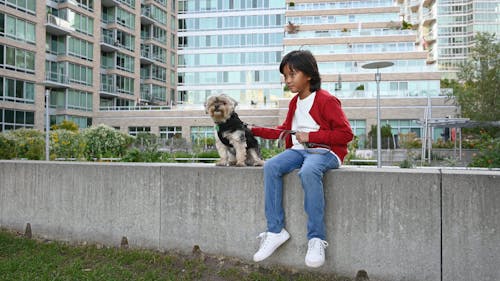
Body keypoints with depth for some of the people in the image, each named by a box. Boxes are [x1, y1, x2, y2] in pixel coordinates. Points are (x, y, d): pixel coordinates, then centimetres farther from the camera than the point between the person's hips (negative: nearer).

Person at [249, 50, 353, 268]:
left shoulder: (326, 100, -6)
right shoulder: (294, 103, 18)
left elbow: (346, 133, -11)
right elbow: (284, 131, 27)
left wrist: (310, 136, -15)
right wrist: (255, 130, 17)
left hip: (324, 152, -7)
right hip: (299, 150, 7)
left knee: (308, 172, -40)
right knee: (270, 167, -21)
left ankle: (316, 239, -30)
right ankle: (275, 231, -18)